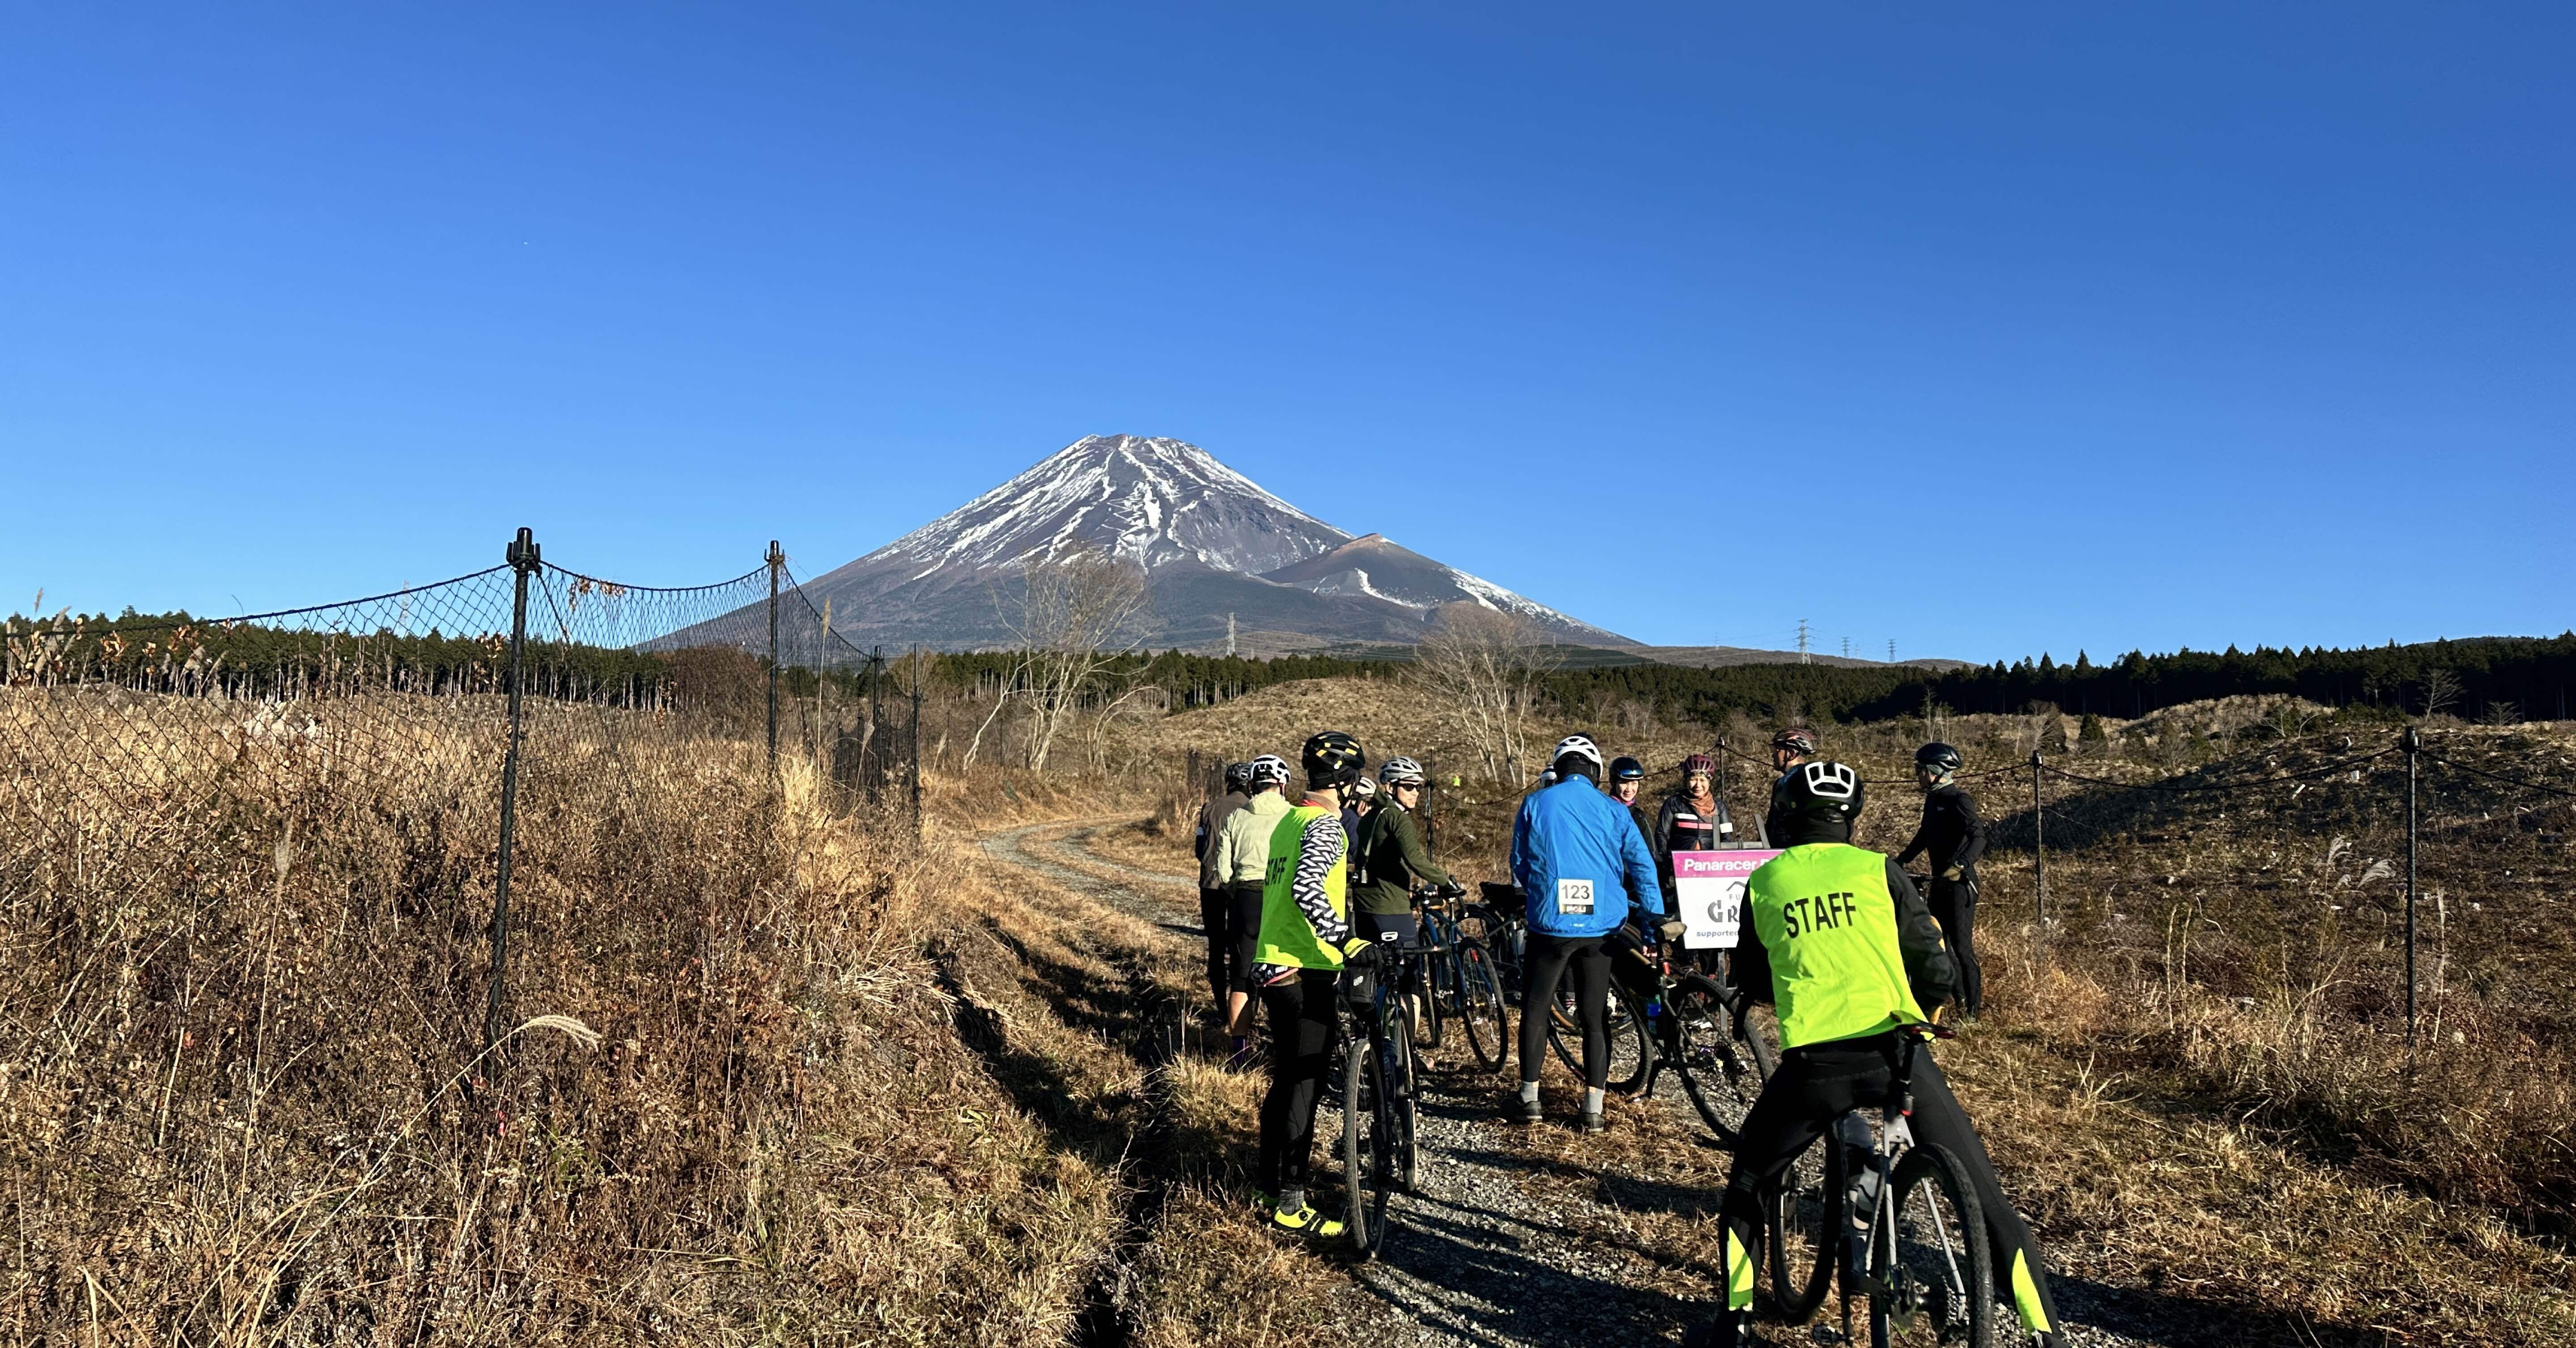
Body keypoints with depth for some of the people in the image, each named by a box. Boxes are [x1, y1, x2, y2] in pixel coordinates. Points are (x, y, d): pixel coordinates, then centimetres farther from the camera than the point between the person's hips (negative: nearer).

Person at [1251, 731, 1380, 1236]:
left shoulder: (1288, 821, 14)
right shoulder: (1326, 825, -14)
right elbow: (1307, 890, -30)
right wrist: (1349, 941, -33)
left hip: (1274, 966, 9)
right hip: (1307, 972, -9)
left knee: (1286, 1080, 20)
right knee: (1304, 1086, -3)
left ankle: (1265, 1182, 30)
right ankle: (1290, 1203, 2)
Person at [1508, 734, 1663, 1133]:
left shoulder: (1536, 803, 0)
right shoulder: (1614, 811, 3)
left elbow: (1519, 864, 7)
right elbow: (1643, 867, 0)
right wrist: (1656, 922, 6)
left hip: (1550, 924, -1)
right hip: (1601, 926, 2)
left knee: (1535, 1011, 12)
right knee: (1595, 1017, 10)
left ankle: (1529, 1098, 14)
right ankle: (1593, 1108, 9)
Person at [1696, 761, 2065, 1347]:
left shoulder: (1764, 883, 10)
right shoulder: (1877, 870, 6)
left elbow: (1750, 981, 20)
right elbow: (1935, 968, 5)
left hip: (1813, 1062, 1)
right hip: (1893, 1050, 0)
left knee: (1747, 1182, 23)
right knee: (1981, 1189, 13)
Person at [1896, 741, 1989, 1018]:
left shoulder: (1959, 800, -15)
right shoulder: (1933, 799, 12)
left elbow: (1978, 838, -27)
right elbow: (1924, 837, 24)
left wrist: (1960, 865, -41)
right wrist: (1900, 861, 17)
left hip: (1960, 883, -9)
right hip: (1940, 881, 9)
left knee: (1962, 948, -7)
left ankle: (1973, 1011, 0)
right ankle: (1958, 998, 26)